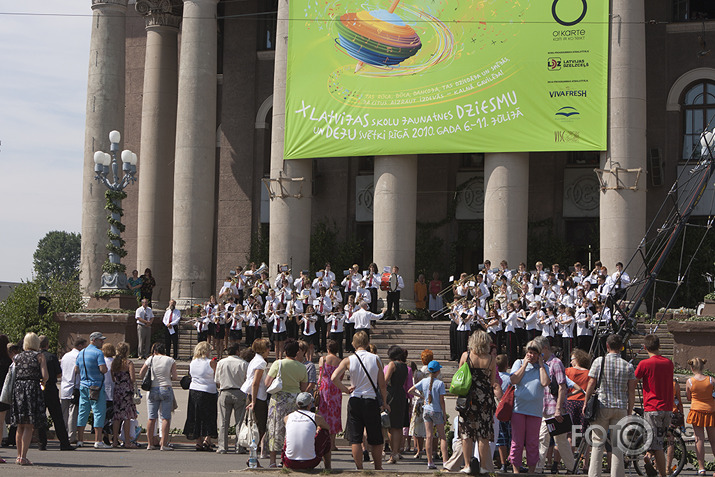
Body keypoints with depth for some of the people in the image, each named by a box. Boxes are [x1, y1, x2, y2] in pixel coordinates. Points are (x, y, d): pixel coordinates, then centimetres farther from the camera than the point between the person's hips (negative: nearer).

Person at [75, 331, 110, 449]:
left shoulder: (81, 353, 13)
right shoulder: (98, 353, -11)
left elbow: (76, 370, 15)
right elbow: (103, 369, -20)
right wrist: (105, 368, 1)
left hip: (83, 386, 7)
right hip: (96, 386, -7)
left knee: (82, 413, 10)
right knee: (99, 413, -5)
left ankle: (80, 440, 11)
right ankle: (98, 441, -9)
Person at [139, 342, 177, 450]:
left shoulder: (150, 360, 3)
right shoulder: (171, 361, 2)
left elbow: (141, 375, 3)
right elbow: (175, 377, -4)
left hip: (153, 390, 2)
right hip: (166, 389, -2)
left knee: (151, 418, 7)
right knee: (166, 418, -2)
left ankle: (150, 444, 9)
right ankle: (163, 444, -7)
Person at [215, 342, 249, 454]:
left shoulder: (220, 363, 2)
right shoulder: (244, 364, -4)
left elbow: (217, 383, 6)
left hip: (224, 393, 1)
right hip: (239, 393, -1)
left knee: (223, 422, 4)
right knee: (240, 421, 3)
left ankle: (222, 447, 3)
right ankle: (239, 447, 2)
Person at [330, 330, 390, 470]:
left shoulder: (348, 360, -4)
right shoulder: (375, 359, -4)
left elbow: (334, 378, -15)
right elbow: (382, 384, -2)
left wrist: (346, 390, -2)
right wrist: (384, 402, 10)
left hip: (355, 401, 0)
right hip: (371, 401, 0)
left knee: (355, 439, 6)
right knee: (376, 439, 12)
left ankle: (359, 469, 3)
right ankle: (378, 468, 21)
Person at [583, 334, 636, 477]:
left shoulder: (599, 361, -2)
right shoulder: (628, 366, 4)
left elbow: (591, 384, -3)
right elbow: (631, 391, 4)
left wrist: (585, 403, 6)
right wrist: (630, 411, 11)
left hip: (602, 406, -1)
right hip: (621, 408, 1)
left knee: (598, 443, 2)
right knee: (617, 444, 4)